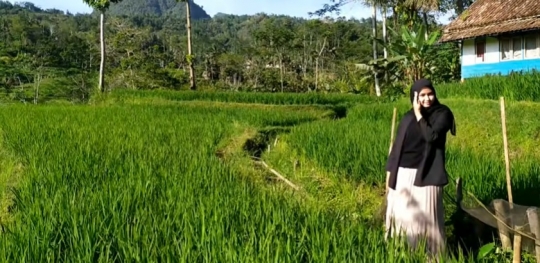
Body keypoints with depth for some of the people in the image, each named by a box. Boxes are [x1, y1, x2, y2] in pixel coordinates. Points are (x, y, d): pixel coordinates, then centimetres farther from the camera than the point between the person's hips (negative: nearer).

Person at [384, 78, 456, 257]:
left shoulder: (442, 113, -3)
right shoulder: (408, 118, 9)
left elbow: (432, 136, -20)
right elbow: (397, 145, 11)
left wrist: (419, 114, -13)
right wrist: (389, 172, 8)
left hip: (425, 175, -4)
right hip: (402, 174, 4)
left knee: (424, 216, -2)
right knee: (400, 213, 10)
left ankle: (432, 254, 12)